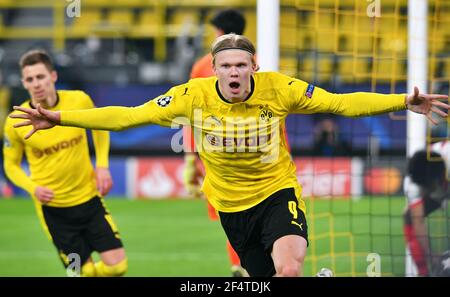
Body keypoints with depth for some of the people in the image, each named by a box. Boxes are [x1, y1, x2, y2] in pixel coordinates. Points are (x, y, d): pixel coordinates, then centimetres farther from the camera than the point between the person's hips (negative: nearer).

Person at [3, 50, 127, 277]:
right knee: (84, 270, -3)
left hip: (89, 196, 2)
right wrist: (32, 188, -18)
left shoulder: (79, 101, -11)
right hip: (53, 207, -2)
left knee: (117, 266, -2)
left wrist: (102, 166, 0)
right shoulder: (16, 122, -15)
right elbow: (11, 165, 1)